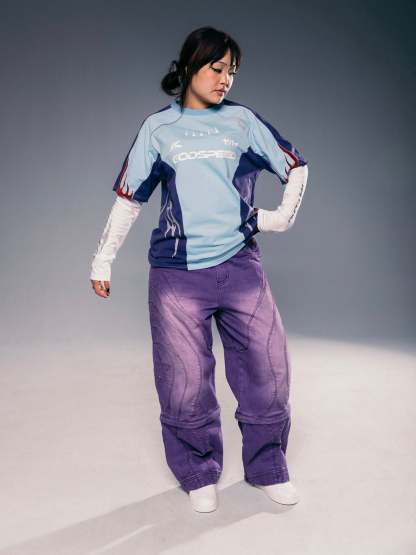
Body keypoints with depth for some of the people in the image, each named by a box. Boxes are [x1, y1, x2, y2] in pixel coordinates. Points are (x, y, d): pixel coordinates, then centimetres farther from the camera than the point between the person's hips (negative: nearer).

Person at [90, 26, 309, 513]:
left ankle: (267, 468, 23)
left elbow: (295, 167, 19)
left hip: (240, 266, 1)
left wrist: (282, 217, 11)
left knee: (269, 367, 1)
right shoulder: (158, 127, 7)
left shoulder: (242, 120, 9)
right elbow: (128, 197, 10)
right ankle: (199, 474, 24)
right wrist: (103, 258, 8)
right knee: (185, 380, 2)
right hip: (177, 272, -1)